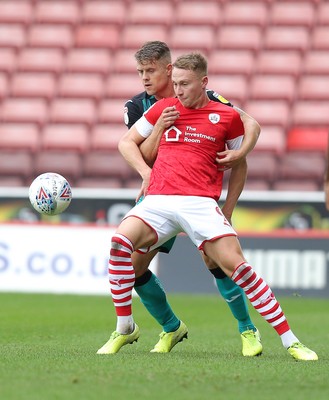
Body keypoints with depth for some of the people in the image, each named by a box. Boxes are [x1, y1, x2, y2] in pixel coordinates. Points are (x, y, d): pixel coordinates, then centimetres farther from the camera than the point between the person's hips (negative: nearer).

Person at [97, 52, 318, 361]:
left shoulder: (227, 116, 9)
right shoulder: (163, 108, 14)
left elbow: (239, 164, 19)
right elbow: (127, 142, 24)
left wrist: (228, 208, 13)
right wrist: (145, 171, 7)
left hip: (200, 202, -2)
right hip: (158, 200, 2)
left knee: (235, 264, -16)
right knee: (120, 241, -25)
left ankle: (290, 341, -8)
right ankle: (125, 328, -9)